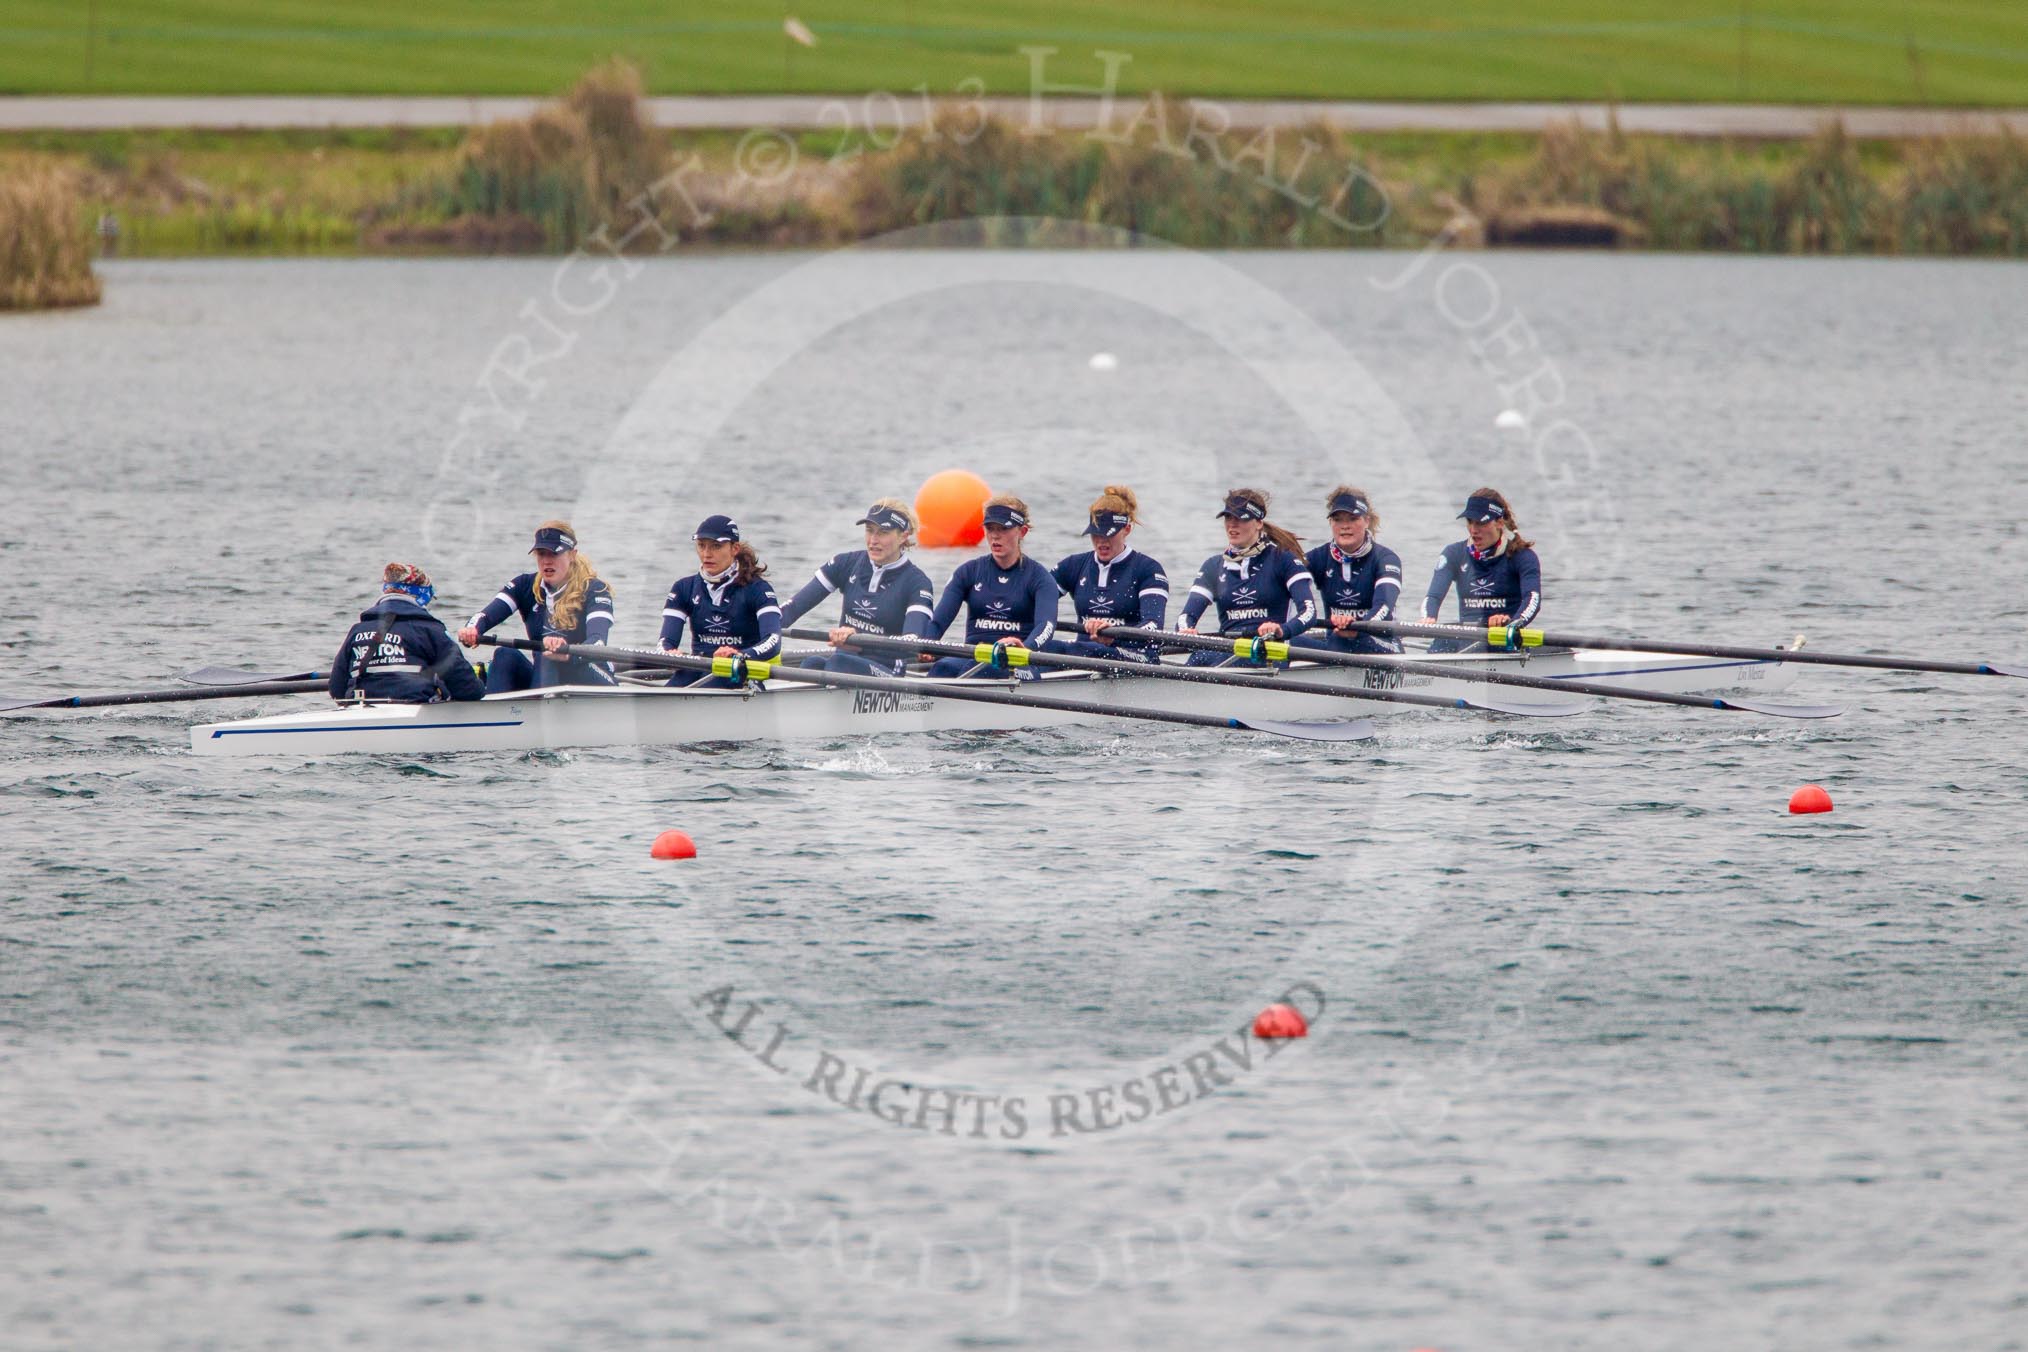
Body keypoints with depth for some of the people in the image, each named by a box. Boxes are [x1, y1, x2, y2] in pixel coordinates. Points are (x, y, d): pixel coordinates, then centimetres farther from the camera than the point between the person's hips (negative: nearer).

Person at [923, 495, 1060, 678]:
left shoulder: (1038, 577, 4)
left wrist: (1025, 648, -40)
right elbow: (938, 621, 2)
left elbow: (1046, 624, -15)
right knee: (942, 668, -34)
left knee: (979, 668, -37)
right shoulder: (969, 572, 13)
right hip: (972, 655, 2)